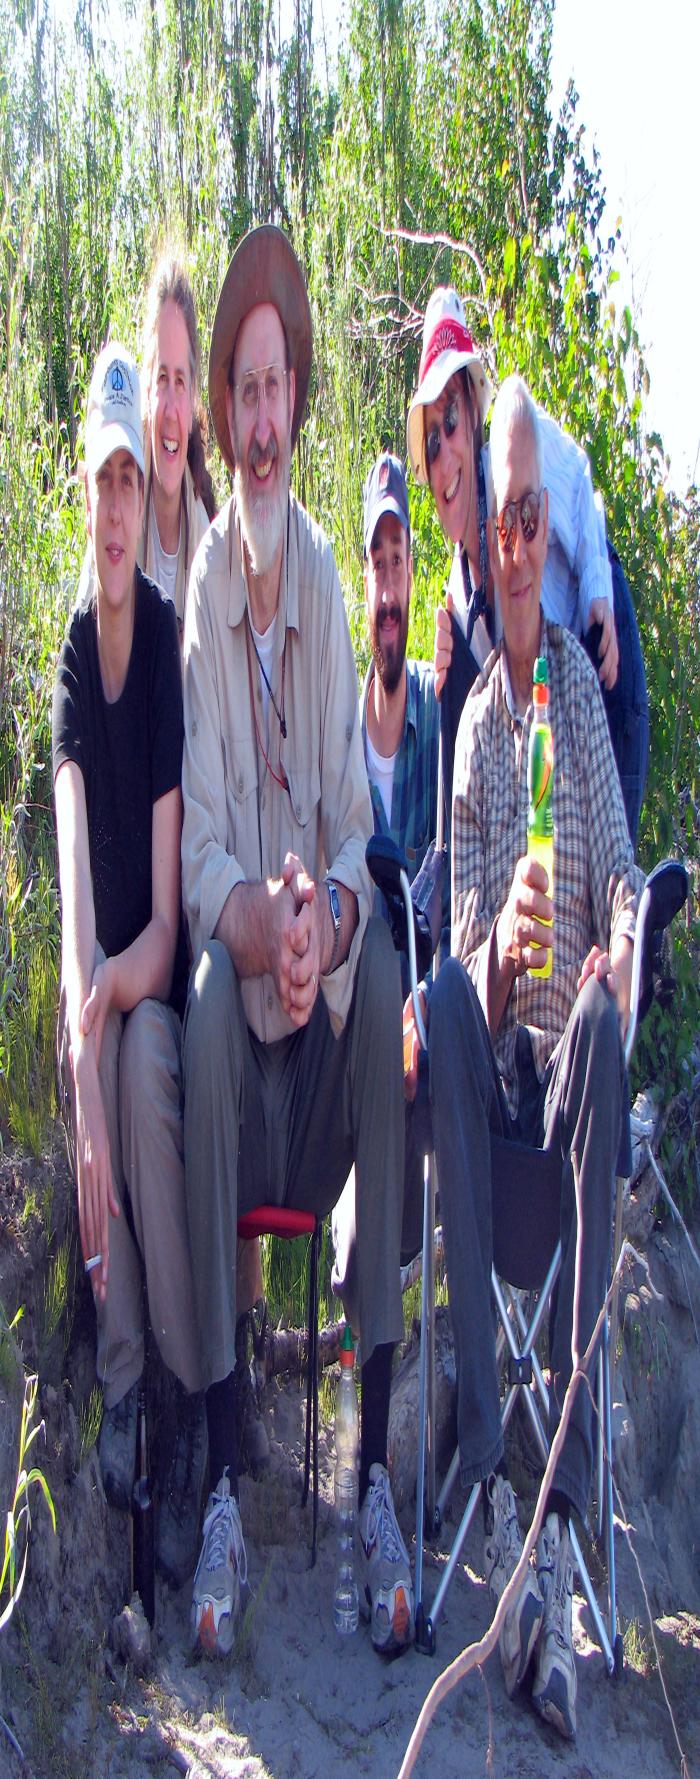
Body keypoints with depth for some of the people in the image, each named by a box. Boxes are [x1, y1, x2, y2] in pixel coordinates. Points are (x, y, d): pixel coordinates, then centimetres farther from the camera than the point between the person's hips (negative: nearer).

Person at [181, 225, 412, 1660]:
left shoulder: (328, 580, 3)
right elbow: (199, 844, -9)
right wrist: (254, 922, -28)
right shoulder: (196, 588, -3)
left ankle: (376, 1468, -21)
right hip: (231, 926, -2)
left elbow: (353, 807, 0)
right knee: (215, 1008, -32)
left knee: (386, 993, -28)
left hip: (325, 915, 2)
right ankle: (226, 1484, -26)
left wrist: (329, 911, -21)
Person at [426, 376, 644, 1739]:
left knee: (603, 1034, -35)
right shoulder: (466, 709, 8)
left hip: (570, 1037, 0)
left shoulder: (583, 689, 9)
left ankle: (565, 1510, -38)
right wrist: (494, 952, -22)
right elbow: (462, 925, 0)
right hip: (491, 1040, 1)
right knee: (446, 995, -34)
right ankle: (487, 1479, -36)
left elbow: (621, 878, 3)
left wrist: (616, 964, -18)